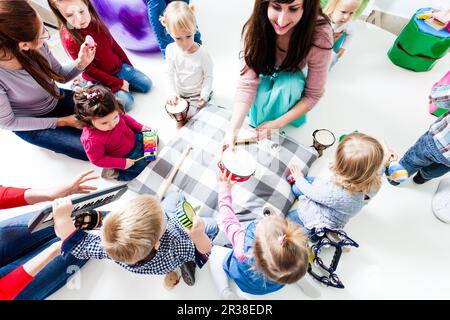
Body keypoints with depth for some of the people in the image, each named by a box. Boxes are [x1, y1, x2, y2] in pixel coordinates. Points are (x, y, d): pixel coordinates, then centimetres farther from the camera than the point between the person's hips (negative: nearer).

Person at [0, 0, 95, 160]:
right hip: (32, 125, -4)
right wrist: (62, 122, -20)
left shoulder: (37, 45, -21)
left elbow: (60, 75, -3)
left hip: (57, 100, 5)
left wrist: (81, 63, -23)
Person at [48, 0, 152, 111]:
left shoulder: (95, 21, -7)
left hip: (118, 67, 6)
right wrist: (118, 83, -21)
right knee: (126, 102, -21)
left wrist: (128, 64, 11)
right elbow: (90, 70, -20)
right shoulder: (69, 39, -23)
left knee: (147, 84, 3)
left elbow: (113, 44, 6)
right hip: (99, 78, -6)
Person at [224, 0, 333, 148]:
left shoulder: (319, 35, -34)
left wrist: (278, 123, -33)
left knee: (287, 85, -33)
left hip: (294, 78, 0)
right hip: (265, 76, 1)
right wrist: (233, 129, -43)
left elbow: (313, 94, -25)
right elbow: (247, 83, -32)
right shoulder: (254, 28, -30)